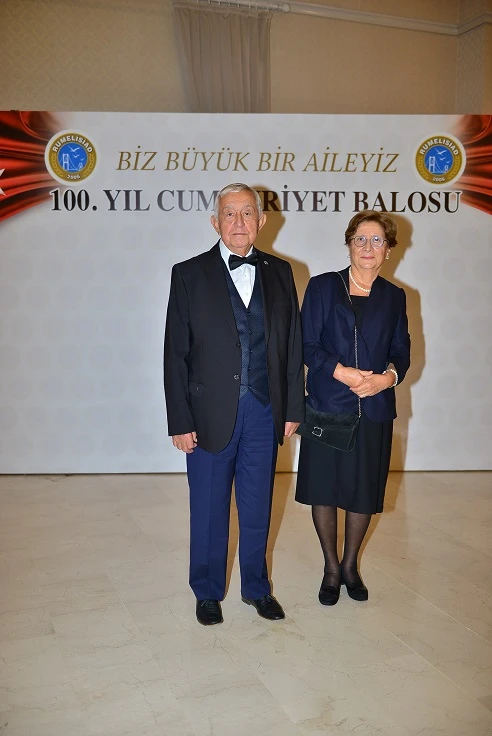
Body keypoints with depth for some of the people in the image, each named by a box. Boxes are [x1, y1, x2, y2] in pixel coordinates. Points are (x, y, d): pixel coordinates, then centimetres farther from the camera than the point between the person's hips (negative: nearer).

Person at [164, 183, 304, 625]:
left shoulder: (279, 272, 6)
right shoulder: (190, 274, -2)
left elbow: (293, 344, 8)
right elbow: (176, 354, -4)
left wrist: (293, 408, 4)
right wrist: (180, 421, -8)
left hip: (264, 412, 2)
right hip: (211, 414, -2)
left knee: (258, 508, 15)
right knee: (208, 510, 11)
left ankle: (256, 587, 35)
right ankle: (208, 592, 31)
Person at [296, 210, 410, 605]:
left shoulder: (394, 296, 10)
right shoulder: (322, 287, 1)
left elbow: (402, 350, 9)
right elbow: (307, 346, -3)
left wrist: (388, 376, -12)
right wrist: (341, 372, -18)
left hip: (374, 410, 2)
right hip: (328, 406, -2)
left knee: (364, 492, 10)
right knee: (324, 489, 7)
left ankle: (350, 564, 33)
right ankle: (331, 568, 28)